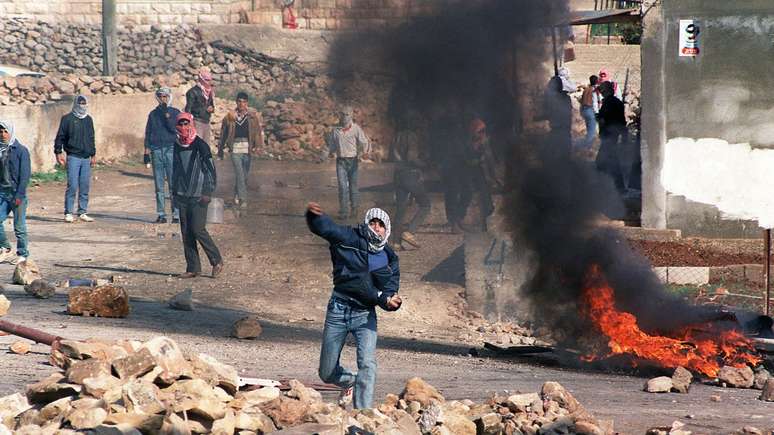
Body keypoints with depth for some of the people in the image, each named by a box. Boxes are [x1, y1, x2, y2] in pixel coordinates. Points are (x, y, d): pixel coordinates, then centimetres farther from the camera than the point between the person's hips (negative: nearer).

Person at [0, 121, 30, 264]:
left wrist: (19, 195, -14)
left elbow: (25, 174, -9)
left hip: (17, 193, -5)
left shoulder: (21, 150, -7)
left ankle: (22, 254, 12)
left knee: (19, 226, 1)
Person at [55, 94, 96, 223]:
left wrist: (93, 154, 21)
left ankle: (82, 212, 11)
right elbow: (60, 137, -1)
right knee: (72, 186, -9)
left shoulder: (89, 119, 16)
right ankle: (68, 213, -4)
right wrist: (58, 152, -9)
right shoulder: (67, 119, -1)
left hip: (86, 158, 5)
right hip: (73, 157, -5)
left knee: (85, 187, 4)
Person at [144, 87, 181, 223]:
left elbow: (175, 129, -9)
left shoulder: (175, 113, 6)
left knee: (174, 185, -6)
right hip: (156, 150, 3)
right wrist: (147, 149, 4)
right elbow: (148, 132, 13)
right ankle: (161, 214, 5)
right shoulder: (153, 114, 13)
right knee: (159, 185, 2)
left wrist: (167, 115, -14)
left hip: (171, 149, -3)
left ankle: (176, 214, -6)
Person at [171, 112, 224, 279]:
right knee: (186, 233, 4)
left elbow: (211, 169, -7)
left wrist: (207, 193, -12)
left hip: (198, 196, -6)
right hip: (183, 196, 6)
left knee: (198, 229, -13)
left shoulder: (200, 145, -7)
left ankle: (217, 261, 2)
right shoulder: (177, 147, 11)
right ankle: (193, 268, 8)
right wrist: (175, 192, 17)